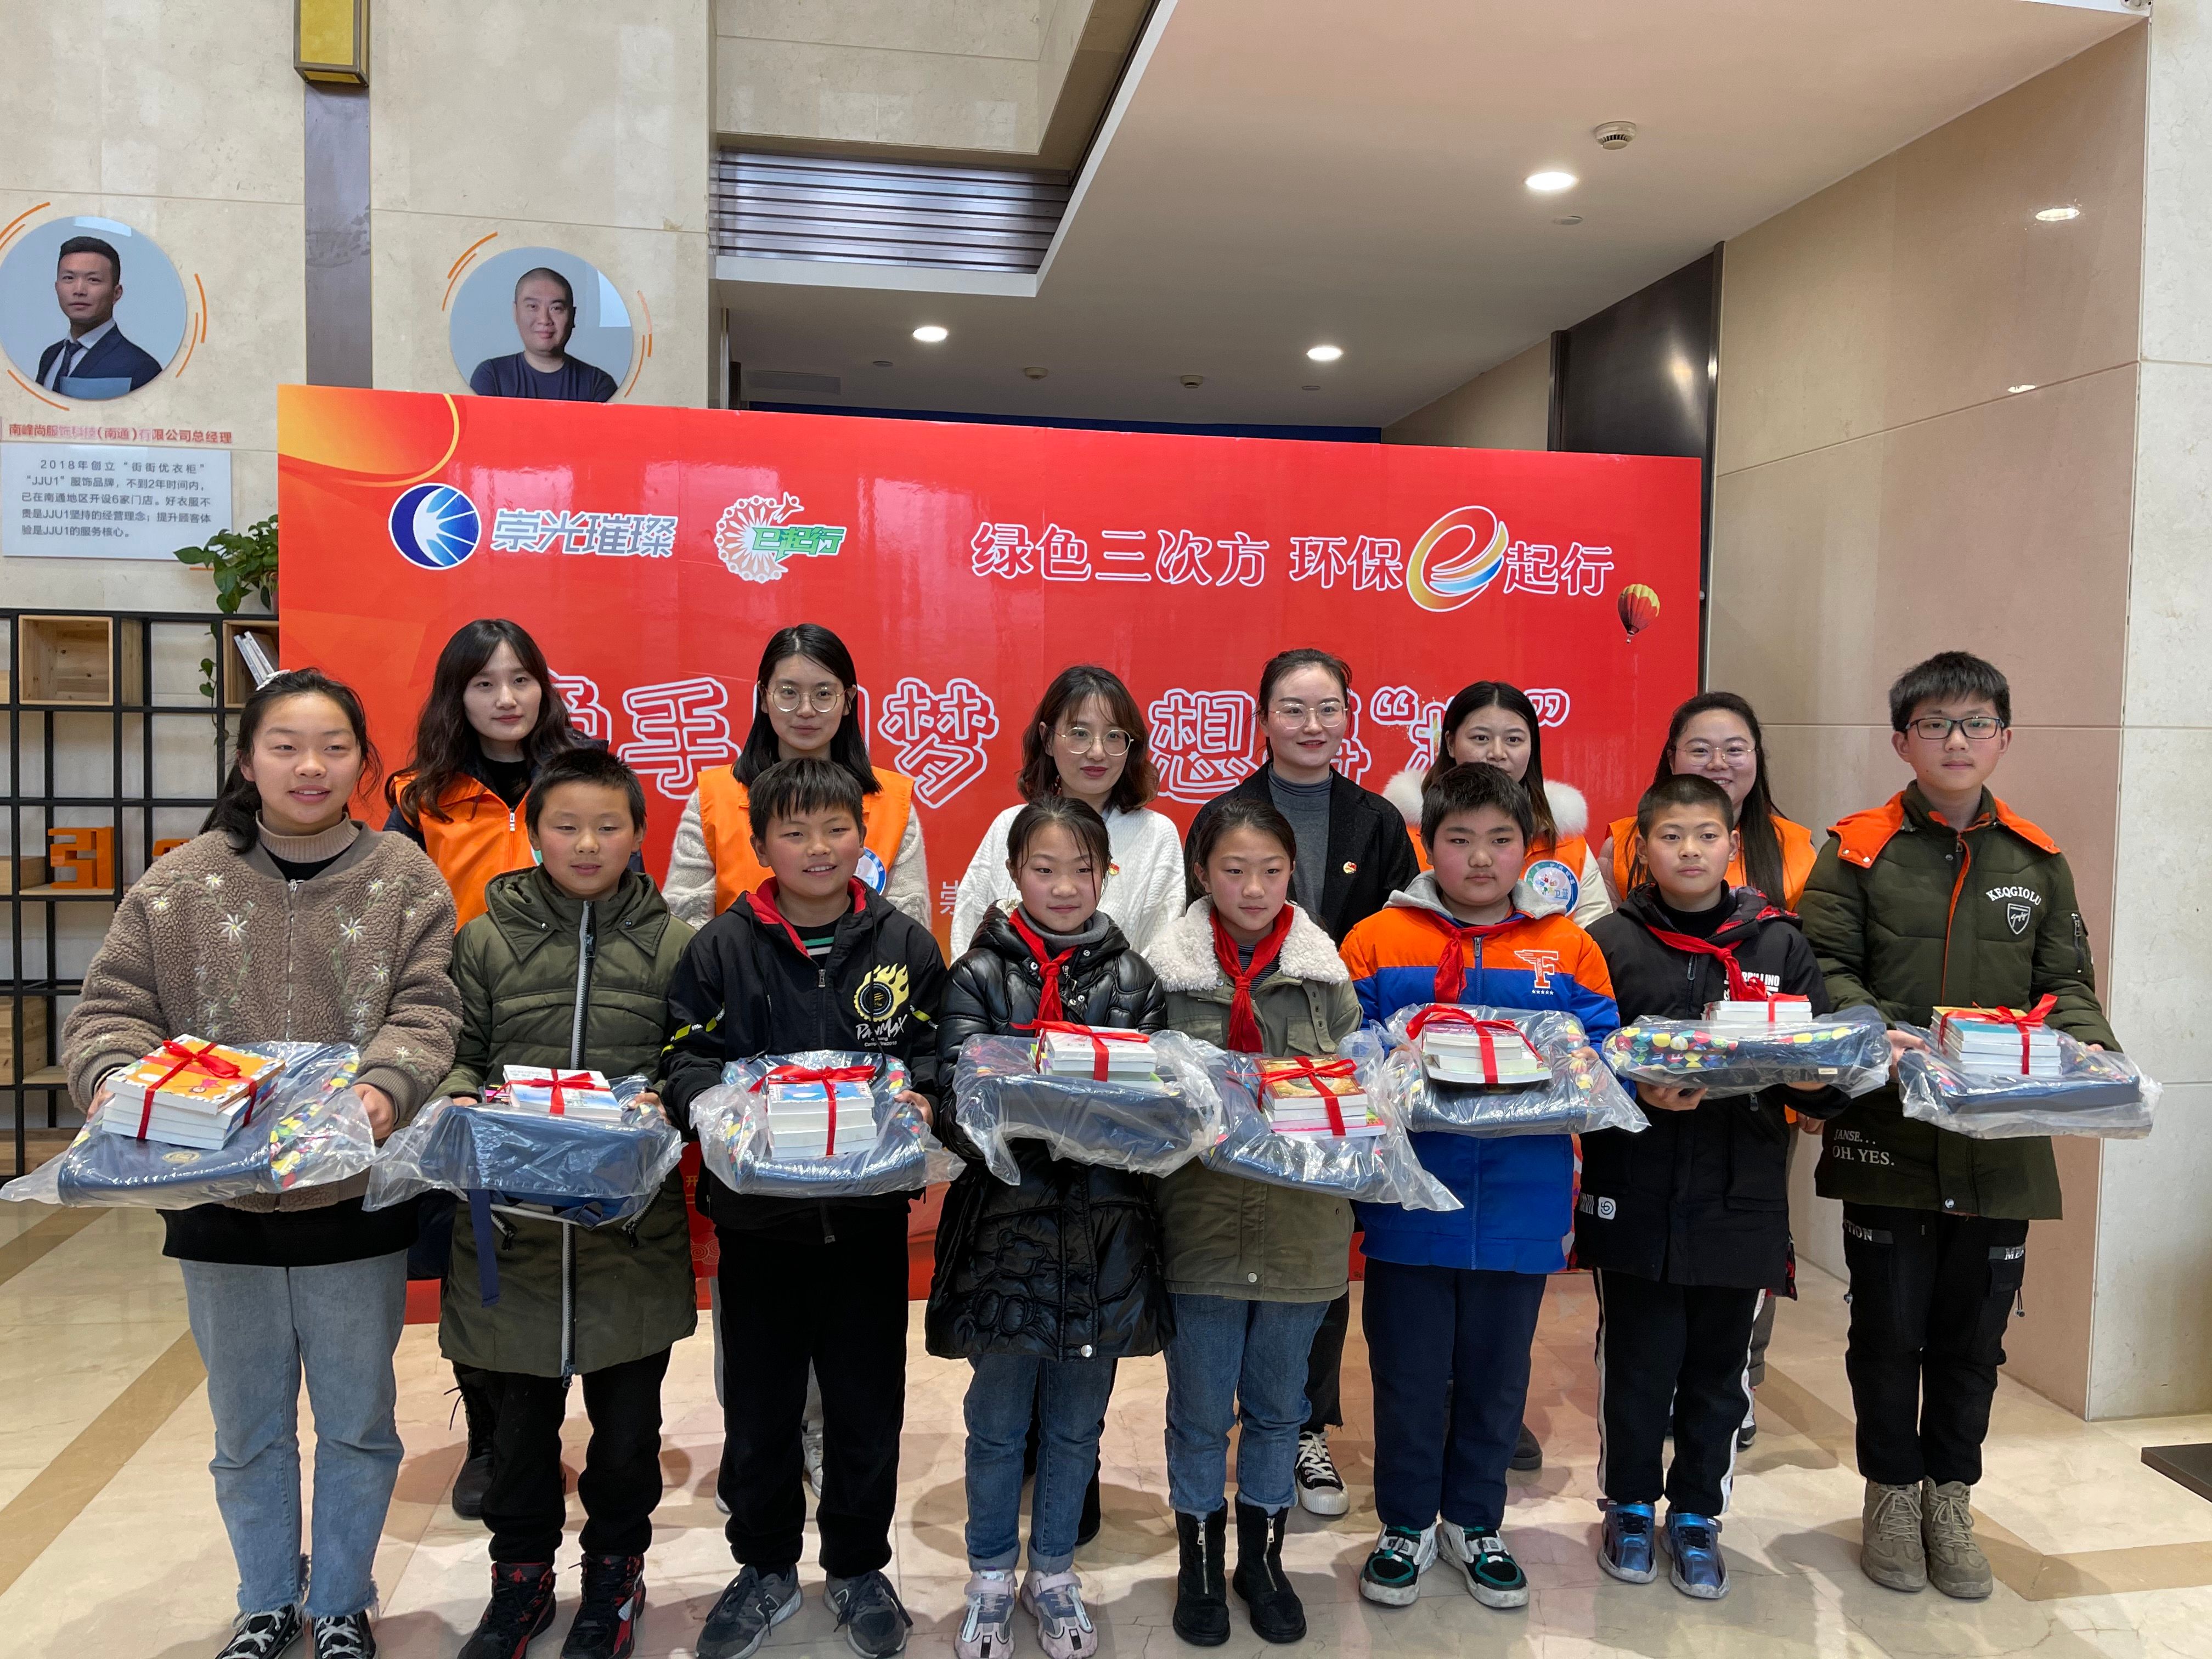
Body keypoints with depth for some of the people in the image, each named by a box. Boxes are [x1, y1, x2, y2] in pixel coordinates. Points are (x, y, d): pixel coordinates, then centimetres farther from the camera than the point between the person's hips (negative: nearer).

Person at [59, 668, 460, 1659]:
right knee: (248, 1429, 18)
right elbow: (110, 1012, 1)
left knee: (358, 1423, 14)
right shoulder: (179, 885, 0)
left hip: (357, 1203, -1)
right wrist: (120, 1083, -19)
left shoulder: (404, 881, -3)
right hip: (220, 1202, 1)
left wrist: (386, 1086, -28)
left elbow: (427, 1009, -9)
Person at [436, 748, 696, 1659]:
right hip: (514, 1220, 1)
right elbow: (458, 1051, 6)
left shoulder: (672, 944, 0)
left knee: (628, 1414, 12)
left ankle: (616, 1569, 35)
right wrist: (461, 1098, -15)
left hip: (633, 1221, -1)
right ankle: (521, 1574, 37)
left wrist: (661, 1104, -18)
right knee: (521, 1413, 16)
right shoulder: (488, 940, 2)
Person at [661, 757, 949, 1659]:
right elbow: (684, 1056, -3)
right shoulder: (723, 946, -3)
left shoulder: (906, 944, 0)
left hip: (871, 1214, 1)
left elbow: (938, 1051, 5)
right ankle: (765, 1567, 36)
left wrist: (920, 1098, -15)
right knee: (758, 1407, 14)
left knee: (868, 1406, 13)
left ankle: (859, 1567, 35)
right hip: (759, 1216, 0)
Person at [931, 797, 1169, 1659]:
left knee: (1076, 1424, 16)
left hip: (1104, 1233, 2)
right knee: (997, 1424, 13)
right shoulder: (980, 975, -2)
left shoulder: (1132, 977, 4)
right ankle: (991, 1577, 34)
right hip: (1007, 1230, -1)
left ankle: (1053, 1572, 36)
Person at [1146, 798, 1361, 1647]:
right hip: (1201, 1224, -1)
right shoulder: (1166, 970, -4)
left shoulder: (1326, 972, 1)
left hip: (1300, 1222, 2)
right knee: (1200, 1409, 12)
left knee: (1277, 1404, 17)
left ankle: (1263, 1557, 38)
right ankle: (1199, 1563, 33)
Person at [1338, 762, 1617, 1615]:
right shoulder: (1378, 940, -3)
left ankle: (1475, 1522, 37)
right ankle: (1406, 1524, 33)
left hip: (1520, 1202, 2)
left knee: (1496, 1374, 17)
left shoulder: (1569, 949, 3)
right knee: (1409, 1374, 12)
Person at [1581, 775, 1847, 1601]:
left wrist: (1817, 1081, -15)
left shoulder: (1779, 943, 5)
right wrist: (1639, 1092, -22)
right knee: (1637, 1365, 8)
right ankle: (1630, 1507, 30)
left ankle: (1696, 1515, 33)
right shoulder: (1611, 942, -2)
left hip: (1742, 1200, 2)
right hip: (1637, 1199, -2)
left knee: (1719, 1371, 14)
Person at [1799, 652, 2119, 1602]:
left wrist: (2090, 1048, -10)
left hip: (2001, 1139, 3)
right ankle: (1892, 1491, 26)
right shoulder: (1859, 850, -1)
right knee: (1889, 1325, 7)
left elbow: (2068, 981, 10)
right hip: (1887, 1131, -3)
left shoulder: (2037, 862, 9)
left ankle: (1950, 1496, 31)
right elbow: (1824, 967, -6)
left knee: (1974, 1331, 13)